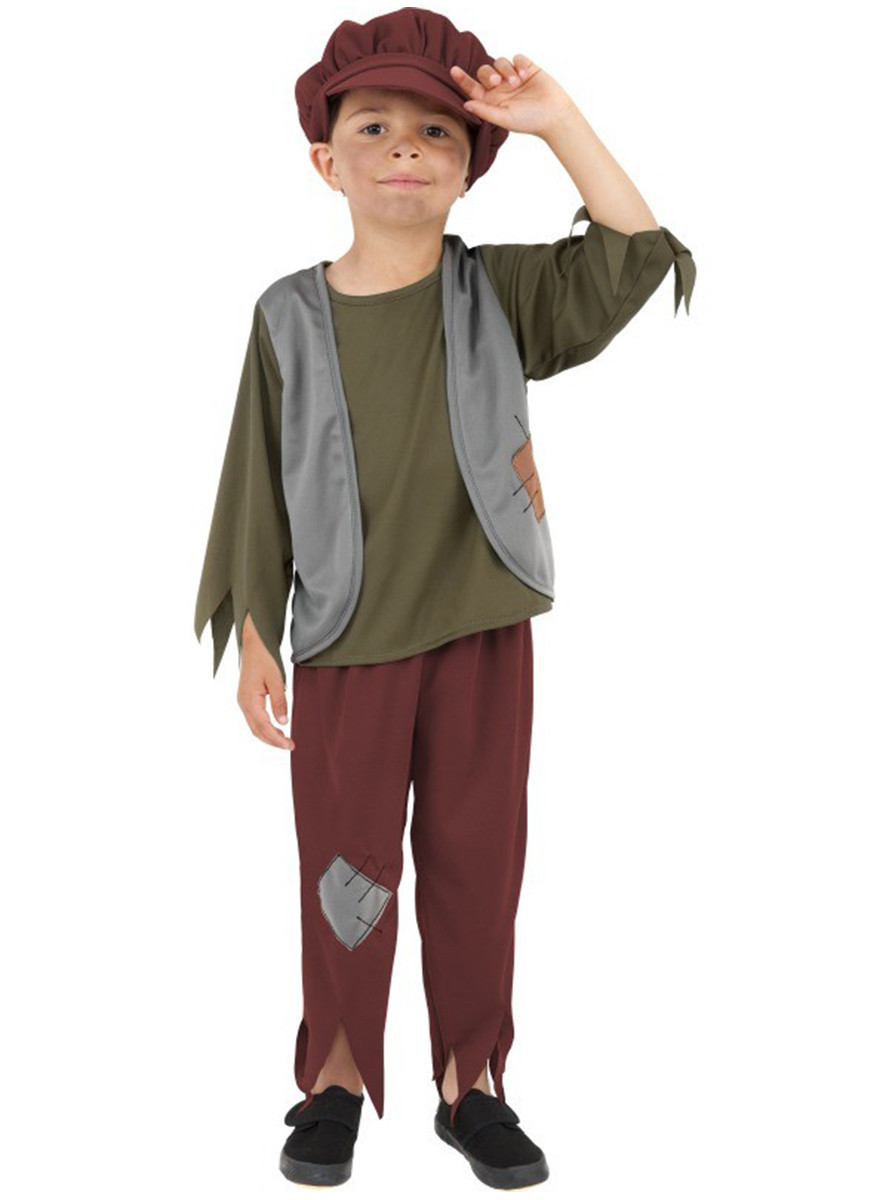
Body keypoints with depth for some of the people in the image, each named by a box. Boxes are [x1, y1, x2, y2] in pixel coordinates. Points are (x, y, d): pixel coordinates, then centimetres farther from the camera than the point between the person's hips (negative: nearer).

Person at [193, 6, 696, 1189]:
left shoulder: (498, 291, -1)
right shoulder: (291, 318, -2)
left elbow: (635, 257, -11)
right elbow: (260, 490, 1)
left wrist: (561, 124, -18)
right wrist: (253, 643, 1)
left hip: (483, 635, 1)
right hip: (347, 645, -1)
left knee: (477, 860, 10)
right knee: (346, 865, 9)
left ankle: (470, 1084, 27)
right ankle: (337, 1076, 29)